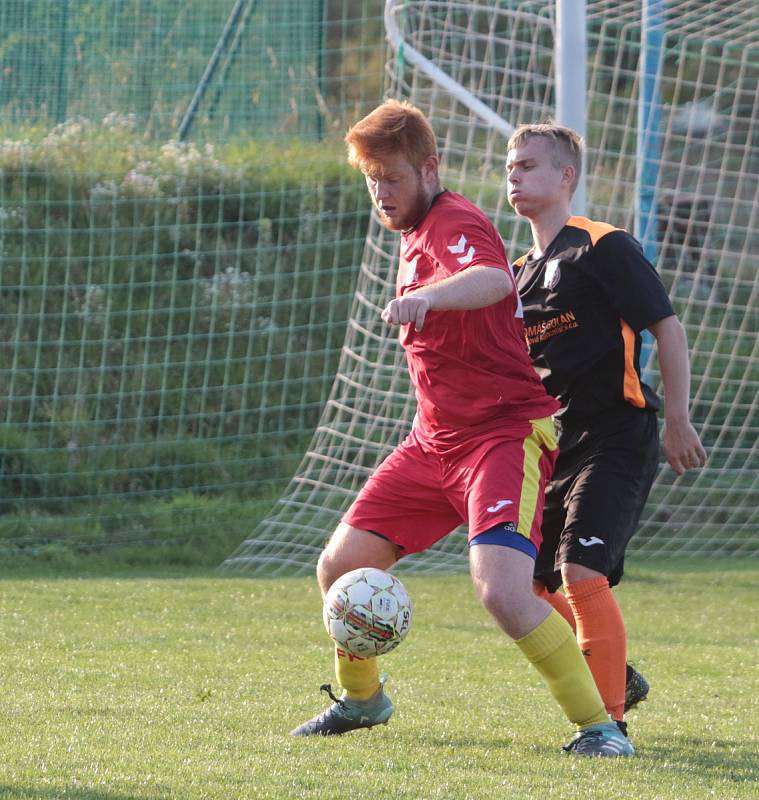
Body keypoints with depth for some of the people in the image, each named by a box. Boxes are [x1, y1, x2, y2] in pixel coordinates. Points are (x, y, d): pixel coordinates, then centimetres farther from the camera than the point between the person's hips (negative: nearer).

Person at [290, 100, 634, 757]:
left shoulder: (456, 224, -16)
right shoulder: (414, 237, 14)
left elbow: (493, 280, -42)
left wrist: (427, 294, -60)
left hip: (508, 434, -9)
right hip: (435, 442, 9)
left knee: (502, 590, -27)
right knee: (340, 566, 7)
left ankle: (599, 725, -15)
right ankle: (362, 697, 33)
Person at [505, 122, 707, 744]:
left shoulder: (604, 248, -8)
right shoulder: (521, 272, 16)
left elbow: (668, 327, -10)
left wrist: (677, 421, -15)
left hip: (617, 440, -8)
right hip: (555, 447, 8)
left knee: (582, 570, -20)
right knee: (539, 585, 7)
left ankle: (611, 718, -12)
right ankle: (620, 678, 29)